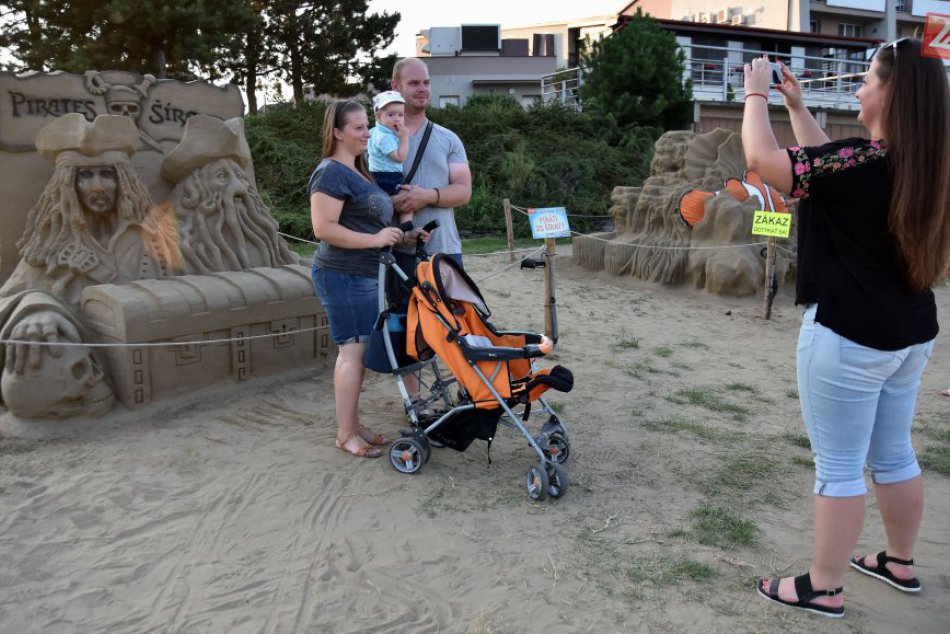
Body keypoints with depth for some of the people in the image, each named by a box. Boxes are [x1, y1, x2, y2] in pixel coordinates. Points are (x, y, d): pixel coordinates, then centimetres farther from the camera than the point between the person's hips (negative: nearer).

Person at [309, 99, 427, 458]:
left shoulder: (357, 171, 19)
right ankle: (345, 434, 2)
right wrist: (375, 239, -22)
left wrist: (403, 236, 14)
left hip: (363, 275, 10)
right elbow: (323, 228, -21)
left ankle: (353, 425, 22)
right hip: (342, 276, -10)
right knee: (352, 350, -7)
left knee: (359, 351, 12)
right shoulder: (332, 173, -13)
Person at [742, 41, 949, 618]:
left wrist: (757, 94, -4)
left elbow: (762, 159, -19)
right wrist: (797, 105, 18)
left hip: (850, 336, -9)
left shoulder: (860, 162, -22)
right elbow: (827, 162, 18)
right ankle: (900, 563, 38)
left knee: (839, 466, 2)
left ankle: (824, 588, 15)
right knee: (894, 454, 21)